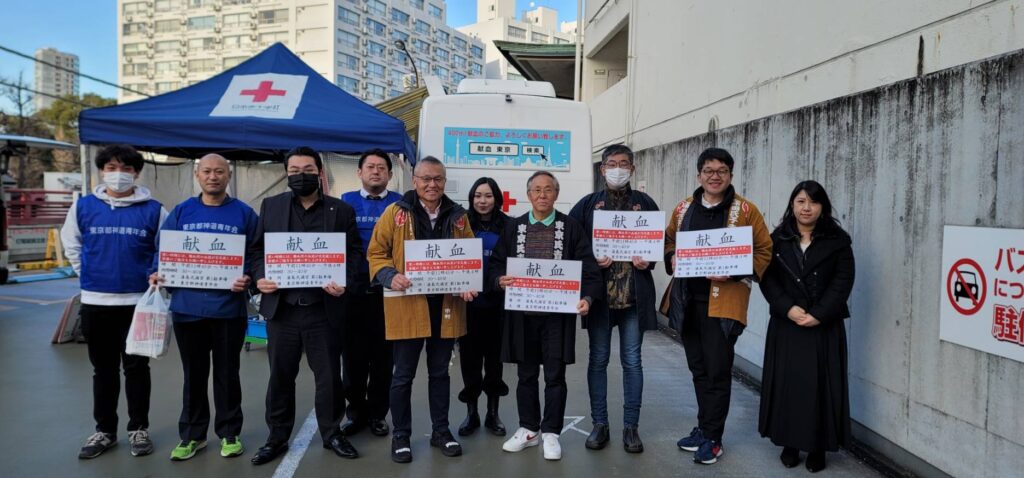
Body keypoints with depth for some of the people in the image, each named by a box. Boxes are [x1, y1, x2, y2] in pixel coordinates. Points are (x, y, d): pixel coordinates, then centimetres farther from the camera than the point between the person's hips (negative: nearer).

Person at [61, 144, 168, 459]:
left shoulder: (153, 210, -4)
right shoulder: (83, 207, 1)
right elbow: (71, 245, 15)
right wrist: (87, 274, 8)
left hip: (138, 302, -2)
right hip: (95, 302, 2)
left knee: (136, 367, 7)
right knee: (103, 369, 12)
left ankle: (139, 429, 19)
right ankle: (104, 430, 24)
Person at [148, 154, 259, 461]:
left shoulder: (244, 214, 0)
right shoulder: (181, 212, 7)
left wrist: (248, 279, -19)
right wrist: (157, 273, -8)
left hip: (229, 308, -2)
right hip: (188, 307, 2)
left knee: (227, 374, 10)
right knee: (194, 375, 13)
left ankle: (229, 433, 23)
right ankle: (192, 434, 26)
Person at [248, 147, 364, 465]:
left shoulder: (341, 210, 3)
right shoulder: (271, 206, 8)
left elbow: (355, 252, 1)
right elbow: (257, 249, 9)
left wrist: (345, 282, -16)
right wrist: (259, 277, -9)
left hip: (323, 308, -1)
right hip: (281, 307, 1)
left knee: (329, 376, 8)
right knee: (280, 376, 12)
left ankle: (331, 433, 26)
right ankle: (277, 437, 27)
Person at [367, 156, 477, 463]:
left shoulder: (458, 216, 7)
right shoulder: (396, 213, -2)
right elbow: (376, 253, -1)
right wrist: (390, 276, -19)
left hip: (446, 305, 3)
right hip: (407, 305, -3)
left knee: (439, 372, 15)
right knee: (404, 375, 6)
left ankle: (441, 431, 28)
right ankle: (400, 436, 21)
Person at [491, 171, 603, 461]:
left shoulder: (571, 227, 2)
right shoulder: (514, 227, 8)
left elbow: (588, 266, -3)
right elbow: (496, 263, 10)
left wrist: (588, 296, -18)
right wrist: (500, 280, -12)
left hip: (557, 312, -2)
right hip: (522, 312, 2)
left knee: (555, 375, 4)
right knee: (526, 374, 12)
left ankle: (550, 432, 18)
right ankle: (528, 429, 26)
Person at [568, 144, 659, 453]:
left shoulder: (645, 204, 6)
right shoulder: (587, 204, 4)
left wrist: (648, 261, -9)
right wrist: (591, 260, -13)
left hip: (635, 294, 0)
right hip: (599, 293, 0)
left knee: (631, 360, 6)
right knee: (598, 359, 7)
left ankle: (631, 426, 17)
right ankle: (599, 424, 19)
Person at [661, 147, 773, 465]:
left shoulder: (745, 210, -4)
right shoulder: (684, 208, 9)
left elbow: (764, 251, -3)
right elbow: (669, 241, 21)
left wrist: (734, 272, -17)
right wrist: (671, 259, -2)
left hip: (722, 301, -5)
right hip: (687, 299, 5)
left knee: (718, 371, 0)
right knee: (698, 368, 15)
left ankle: (712, 438, 13)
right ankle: (704, 427, 30)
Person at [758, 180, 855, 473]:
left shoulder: (838, 241, 3)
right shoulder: (777, 239, 6)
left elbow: (842, 282, -4)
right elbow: (767, 278, -1)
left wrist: (818, 314, -15)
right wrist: (788, 308, -15)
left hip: (824, 327, -1)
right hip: (786, 325, 1)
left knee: (820, 385, 1)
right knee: (787, 383, 4)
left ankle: (817, 448, 12)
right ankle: (789, 444, 15)